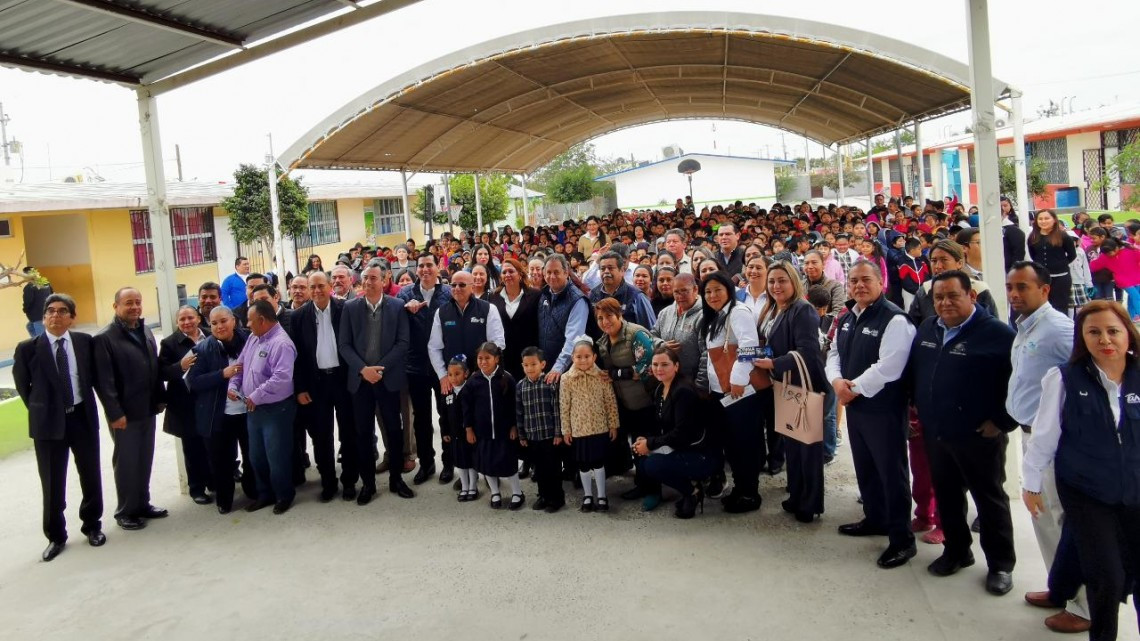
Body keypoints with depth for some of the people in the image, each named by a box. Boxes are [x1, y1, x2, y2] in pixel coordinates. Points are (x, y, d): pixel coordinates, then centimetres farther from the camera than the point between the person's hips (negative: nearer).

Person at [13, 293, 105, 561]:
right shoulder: (27, 348, -6)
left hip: (83, 417, 1)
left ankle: (92, 525, 31)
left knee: (91, 475, 12)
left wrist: (85, 404, 6)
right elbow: (22, 385, 6)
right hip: (49, 422, -1)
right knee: (52, 484, 7)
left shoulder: (85, 342, -2)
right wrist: (40, 411, 7)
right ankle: (56, 536, 23)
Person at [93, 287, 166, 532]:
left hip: (147, 409, 6)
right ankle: (125, 511, 18)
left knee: (144, 460, 14)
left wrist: (161, 398, 10)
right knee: (126, 462, 5)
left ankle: (142, 504, 27)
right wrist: (115, 413, -18)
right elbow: (104, 381, -16)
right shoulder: (104, 338, -13)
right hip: (125, 413, -6)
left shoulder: (146, 332, 9)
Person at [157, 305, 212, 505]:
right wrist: (180, 366, -24)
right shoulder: (169, 343, -3)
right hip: (186, 404, -2)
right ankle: (196, 488, 21)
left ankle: (214, 481, 30)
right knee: (193, 448, 8)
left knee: (212, 445, 11)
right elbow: (162, 373, -7)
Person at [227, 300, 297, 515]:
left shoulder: (281, 344, -21)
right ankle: (265, 493, 34)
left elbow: (281, 379, -30)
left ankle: (284, 496, 22)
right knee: (256, 456, 18)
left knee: (277, 456, 3)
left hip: (276, 409, -9)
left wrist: (255, 397, -22)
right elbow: (240, 364, 18)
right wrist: (233, 386, 0)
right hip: (253, 409, 9)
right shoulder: (253, 338, 9)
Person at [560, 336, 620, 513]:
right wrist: (566, 430, -1)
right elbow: (564, 407, -3)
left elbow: (611, 403, -1)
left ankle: (601, 496, 19)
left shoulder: (602, 377, -7)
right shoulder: (566, 379, -8)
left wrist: (613, 425, 1)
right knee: (583, 464, 11)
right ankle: (588, 496, 26)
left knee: (599, 462, 7)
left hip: (600, 427, -1)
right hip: (578, 429, 1)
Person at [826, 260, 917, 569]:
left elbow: (888, 367, -24)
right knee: (864, 467, 20)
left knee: (891, 471, -1)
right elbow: (834, 354, 15)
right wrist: (837, 381, -6)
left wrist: (855, 388, -16)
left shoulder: (894, 319, -17)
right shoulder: (847, 319, 12)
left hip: (883, 408, -9)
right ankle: (875, 518, 38)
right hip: (854, 405, 9)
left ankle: (902, 538, 9)